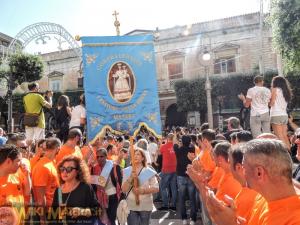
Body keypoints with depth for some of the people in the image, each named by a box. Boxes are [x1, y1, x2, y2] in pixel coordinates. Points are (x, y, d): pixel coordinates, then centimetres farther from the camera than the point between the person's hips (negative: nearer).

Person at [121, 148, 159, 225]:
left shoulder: (149, 171, -5)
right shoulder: (127, 171, 0)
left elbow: (156, 188, -7)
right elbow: (124, 189, -5)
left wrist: (142, 190, -18)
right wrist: (130, 178, -20)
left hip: (145, 206, 0)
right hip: (131, 206, 1)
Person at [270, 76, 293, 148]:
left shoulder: (275, 89, -2)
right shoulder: (286, 91, 17)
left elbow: (271, 103, -6)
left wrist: (271, 92, 5)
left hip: (276, 115, -7)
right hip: (285, 115, 7)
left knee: (280, 137, -8)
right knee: (285, 136, 10)